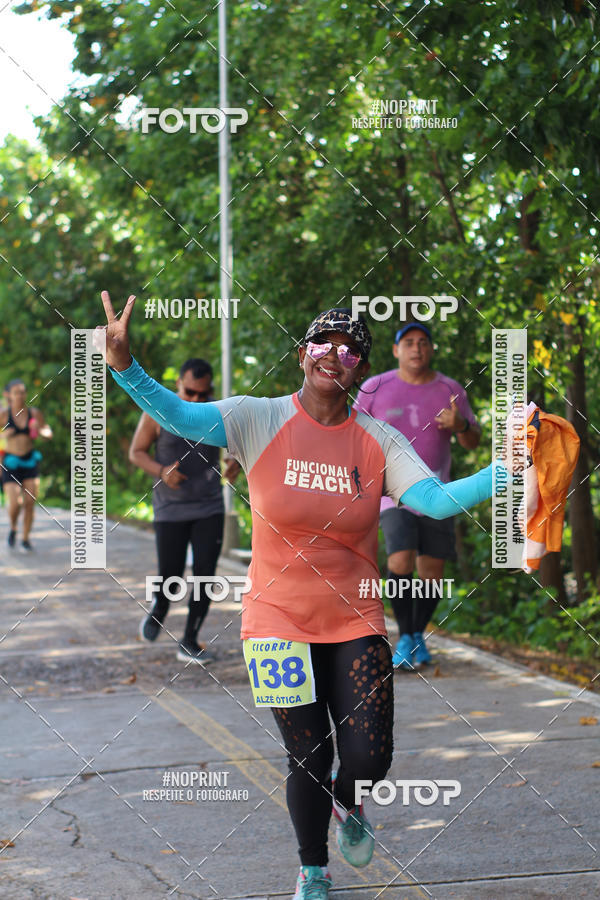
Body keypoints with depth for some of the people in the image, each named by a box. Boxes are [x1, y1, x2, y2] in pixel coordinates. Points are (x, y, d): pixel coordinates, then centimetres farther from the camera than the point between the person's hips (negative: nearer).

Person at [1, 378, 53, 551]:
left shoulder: (34, 413, -1)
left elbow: (48, 434, 8)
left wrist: (40, 429, -13)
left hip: (30, 462, 2)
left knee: (30, 503, -2)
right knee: (15, 504, -14)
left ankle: (26, 539, 14)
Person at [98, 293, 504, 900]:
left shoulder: (378, 441, -2)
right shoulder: (259, 421, -7)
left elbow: (436, 500, -14)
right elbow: (180, 417, -20)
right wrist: (124, 366, -36)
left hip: (355, 622, 1)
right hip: (280, 620, -1)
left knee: (369, 759, -6)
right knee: (307, 758, 5)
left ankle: (346, 804, 35)